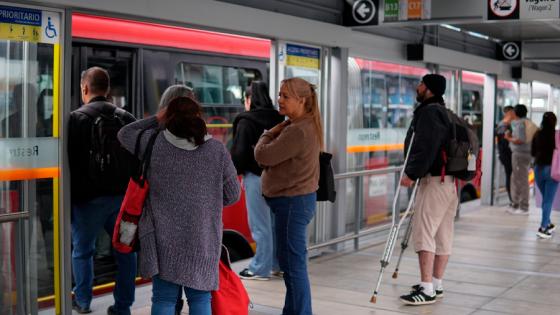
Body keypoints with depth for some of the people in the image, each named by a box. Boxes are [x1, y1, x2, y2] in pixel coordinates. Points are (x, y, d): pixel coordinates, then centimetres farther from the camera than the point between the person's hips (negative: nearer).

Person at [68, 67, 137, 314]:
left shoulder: (77, 118, -8)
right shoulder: (126, 117, 6)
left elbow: (70, 161, -10)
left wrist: (69, 198, -4)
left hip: (89, 197, -4)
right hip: (122, 196, 4)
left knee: (83, 250, 12)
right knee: (125, 250, 11)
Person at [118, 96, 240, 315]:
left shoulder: (153, 143, -2)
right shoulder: (217, 150, -2)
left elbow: (124, 134, 18)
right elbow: (232, 195, 4)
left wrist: (155, 119, 20)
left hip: (163, 240, 0)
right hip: (203, 240, 0)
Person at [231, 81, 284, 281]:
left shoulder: (246, 122, -10)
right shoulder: (278, 119, 8)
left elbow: (239, 152, -12)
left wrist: (235, 171, 5)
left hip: (256, 177, -6)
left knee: (260, 225, 0)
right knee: (275, 222, 14)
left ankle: (261, 268, 6)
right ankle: (277, 263, 22)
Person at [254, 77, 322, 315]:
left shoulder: (297, 131, -21)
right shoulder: (304, 126, 13)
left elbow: (262, 156, -20)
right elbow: (271, 157, 12)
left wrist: (268, 135, -2)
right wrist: (274, 134, -7)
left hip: (293, 202, -11)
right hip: (294, 199, 11)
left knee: (294, 263, -6)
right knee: (288, 260, 18)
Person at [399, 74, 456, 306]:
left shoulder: (429, 113, -12)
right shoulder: (443, 112, 21)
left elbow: (426, 148, -22)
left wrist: (412, 174, -20)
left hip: (435, 180, -11)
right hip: (450, 180, 11)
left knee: (424, 232, -12)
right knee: (443, 235, 13)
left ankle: (426, 290, -14)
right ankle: (436, 284, 21)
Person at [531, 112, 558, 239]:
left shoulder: (537, 134, 0)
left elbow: (532, 153, 8)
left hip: (539, 168, 4)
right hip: (551, 168, -4)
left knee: (545, 198, 20)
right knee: (548, 200, 0)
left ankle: (547, 224, 31)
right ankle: (543, 228, -5)